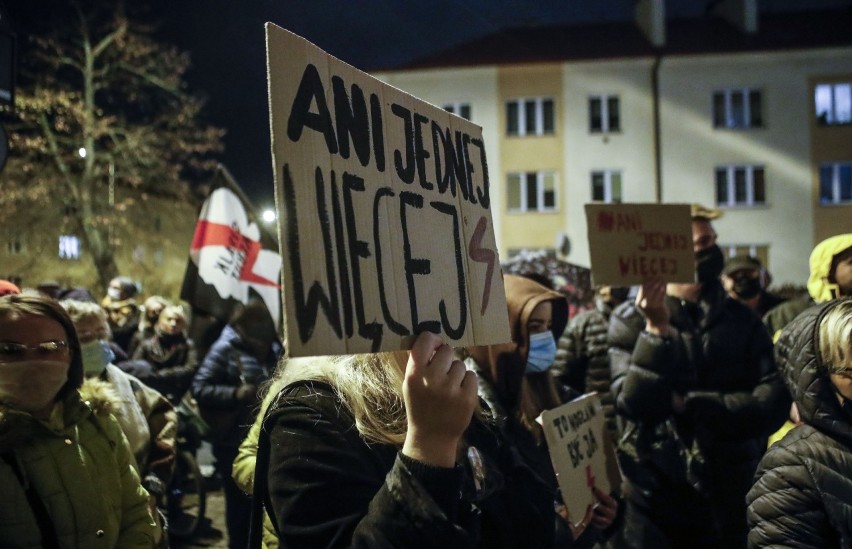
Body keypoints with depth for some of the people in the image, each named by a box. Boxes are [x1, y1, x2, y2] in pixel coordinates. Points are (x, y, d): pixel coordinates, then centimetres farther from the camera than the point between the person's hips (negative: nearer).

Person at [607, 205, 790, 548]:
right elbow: (634, 405, -15)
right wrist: (658, 329, -23)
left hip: (733, 497, 3)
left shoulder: (741, 320, 4)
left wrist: (688, 404, -15)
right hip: (654, 498, -2)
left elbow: (773, 403, -9)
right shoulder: (630, 320, -3)